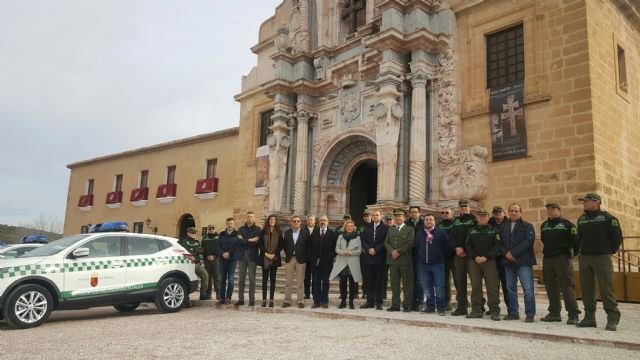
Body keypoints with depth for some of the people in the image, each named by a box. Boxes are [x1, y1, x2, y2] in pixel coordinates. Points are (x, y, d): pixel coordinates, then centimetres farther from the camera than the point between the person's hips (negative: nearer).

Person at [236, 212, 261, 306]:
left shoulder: (258, 229, 4)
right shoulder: (241, 229, 11)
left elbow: (258, 242, -10)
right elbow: (238, 240, -6)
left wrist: (245, 241, -9)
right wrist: (250, 240, -13)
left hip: (252, 256, -2)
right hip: (242, 256, 2)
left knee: (252, 279, 0)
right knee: (241, 278, 5)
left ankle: (252, 300, 6)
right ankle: (240, 299, 12)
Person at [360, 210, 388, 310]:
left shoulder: (386, 228, 0)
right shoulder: (367, 228, 14)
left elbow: (386, 242, -7)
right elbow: (363, 240, 8)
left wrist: (375, 249, -12)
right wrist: (368, 249, -7)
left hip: (380, 257, -4)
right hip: (369, 258, 4)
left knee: (379, 282, 0)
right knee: (369, 281, 6)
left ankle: (379, 302, 6)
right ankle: (370, 301, 13)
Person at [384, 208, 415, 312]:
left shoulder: (409, 229, 4)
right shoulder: (390, 230, 19)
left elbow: (410, 243, -8)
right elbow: (386, 242, 9)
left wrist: (398, 251, -14)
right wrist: (392, 251, -10)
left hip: (405, 260, -4)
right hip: (392, 260, 4)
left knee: (407, 284, -1)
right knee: (394, 284, 6)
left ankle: (407, 305, 4)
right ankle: (395, 305, 12)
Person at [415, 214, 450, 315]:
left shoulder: (441, 233, -2)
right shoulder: (420, 233, 9)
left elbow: (447, 247, 0)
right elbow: (416, 248, 17)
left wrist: (442, 257, 3)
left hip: (437, 264, -3)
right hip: (423, 264, 4)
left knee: (439, 287, -3)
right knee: (427, 288, 7)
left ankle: (440, 308, 5)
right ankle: (430, 306, 17)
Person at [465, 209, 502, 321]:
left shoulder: (493, 231, 5)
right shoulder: (472, 230, 12)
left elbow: (496, 246, -5)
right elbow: (468, 246, 7)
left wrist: (486, 257, -14)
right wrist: (475, 257, -8)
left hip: (490, 261, -3)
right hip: (474, 261, 3)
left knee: (492, 287, -4)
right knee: (475, 286, 5)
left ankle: (494, 311, 1)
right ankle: (477, 310, 12)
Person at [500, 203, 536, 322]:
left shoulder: (527, 226, 2)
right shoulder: (504, 227, 15)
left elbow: (528, 241, -11)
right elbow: (500, 242, 9)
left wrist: (513, 253, -15)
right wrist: (506, 253, -10)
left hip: (523, 262, -4)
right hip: (508, 261, 5)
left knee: (528, 289, -7)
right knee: (510, 289, 9)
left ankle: (530, 314, 0)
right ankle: (512, 312, 18)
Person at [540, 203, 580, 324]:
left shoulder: (566, 224, -4)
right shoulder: (544, 225, 15)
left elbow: (575, 239, -7)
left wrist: (573, 253, -3)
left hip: (562, 258, -6)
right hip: (547, 259, 6)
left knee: (567, 287, -8)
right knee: (551, 287, 9)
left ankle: (573, 315, -4)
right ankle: (554, 313, 18)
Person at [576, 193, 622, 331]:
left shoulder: (607, 218, -4)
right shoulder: (581, 219, 13)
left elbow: (617, 236, -3)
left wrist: (611, 251, 2)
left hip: (602, 258, -5)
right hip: (584, 258, 6)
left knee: (606, 289, -7)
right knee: (587, 289, 7)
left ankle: (612, 319, 0)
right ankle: (589, 317, 14)